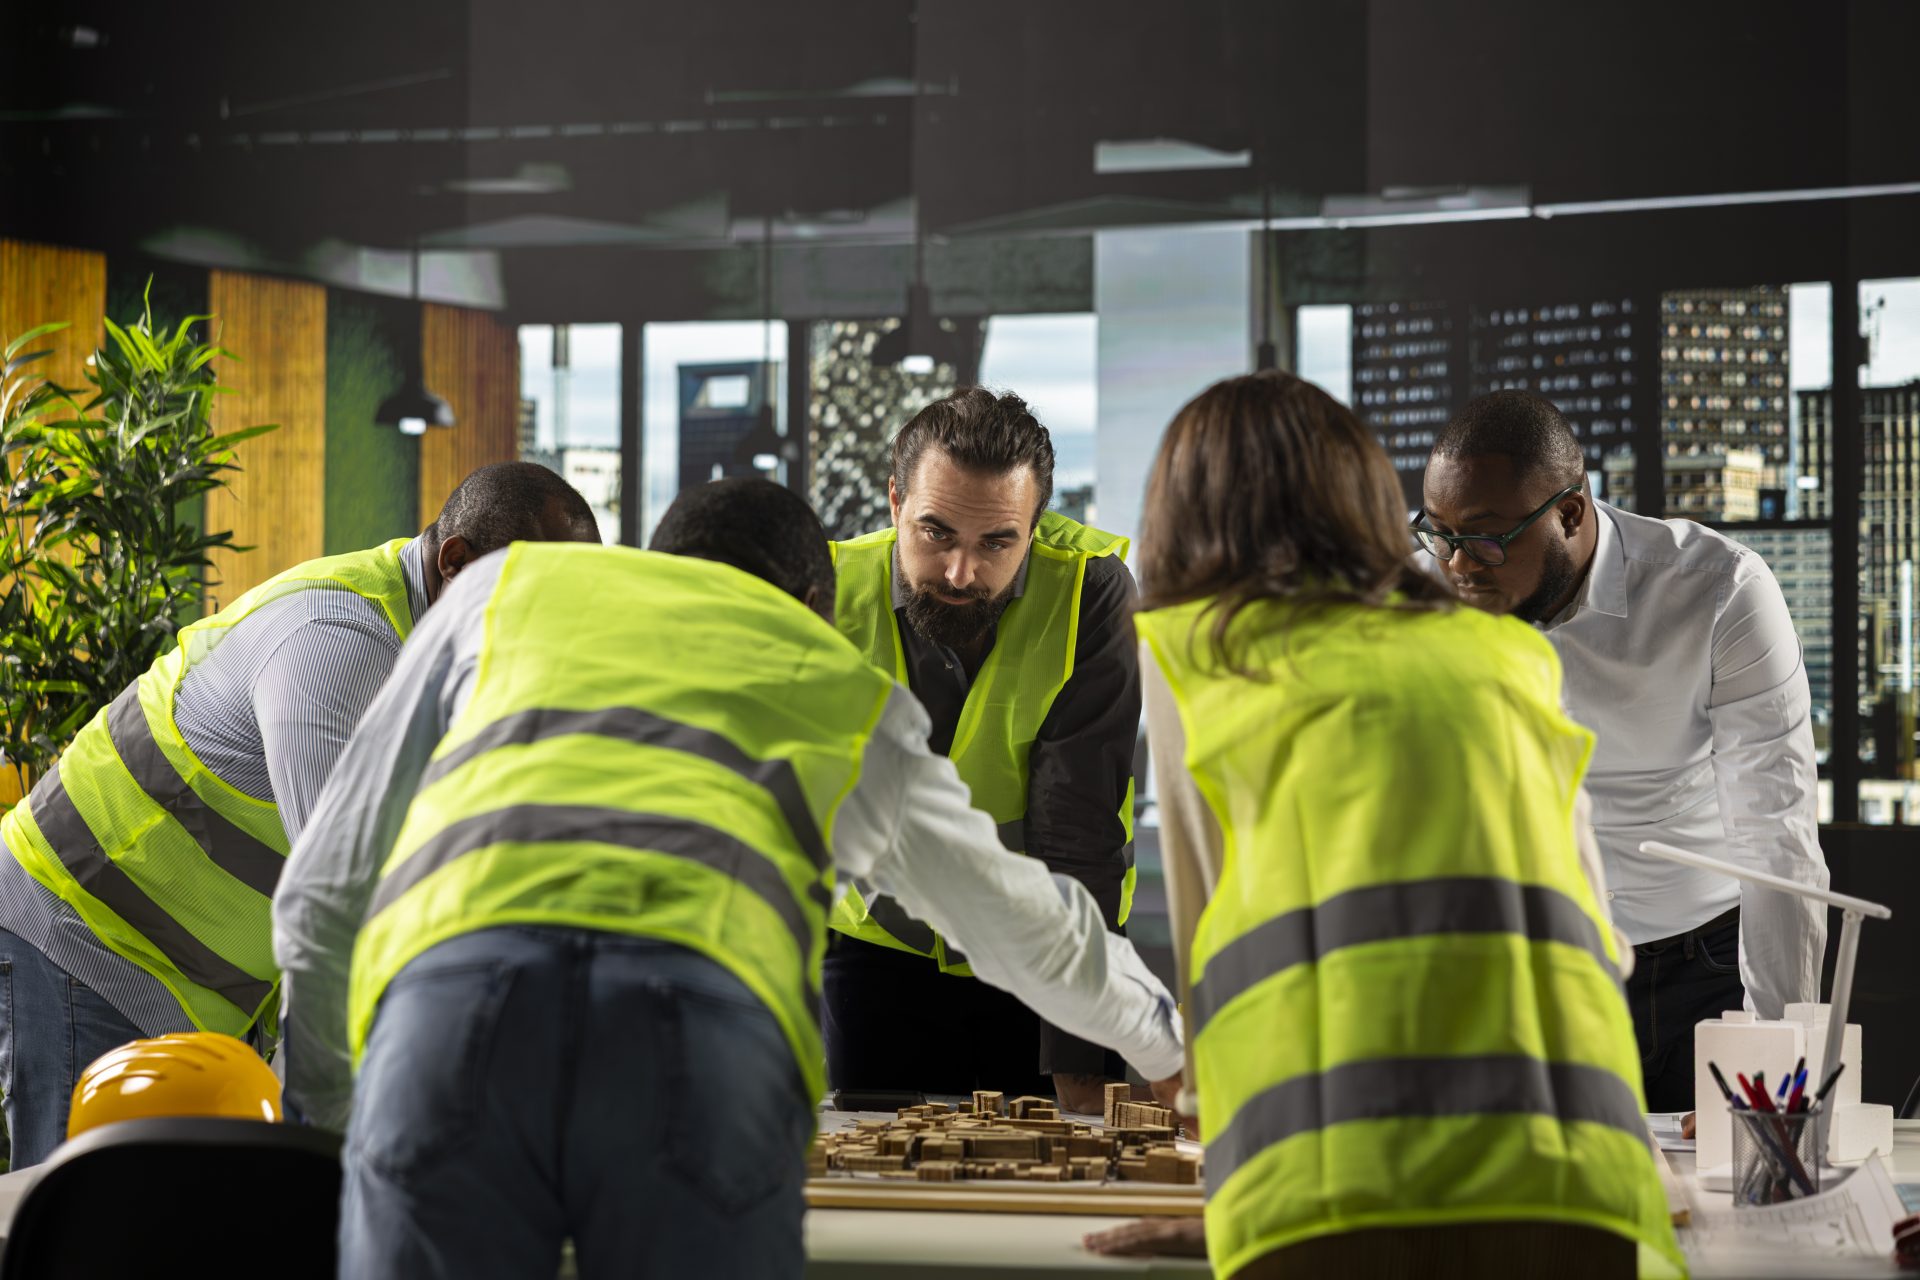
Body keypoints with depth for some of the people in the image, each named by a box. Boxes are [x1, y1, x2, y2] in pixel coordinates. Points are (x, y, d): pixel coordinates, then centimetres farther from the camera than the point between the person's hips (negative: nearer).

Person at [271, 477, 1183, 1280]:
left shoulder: (507, 586, 37)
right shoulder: (846, 685, 37)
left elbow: (321, 896, 37)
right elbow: (1025, 925, 52)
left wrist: (319, 1106, 52)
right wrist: (1161, 1039, 73)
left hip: (449, 960, 0)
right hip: (714, 1000, 0)